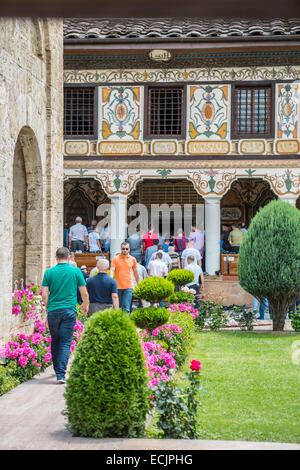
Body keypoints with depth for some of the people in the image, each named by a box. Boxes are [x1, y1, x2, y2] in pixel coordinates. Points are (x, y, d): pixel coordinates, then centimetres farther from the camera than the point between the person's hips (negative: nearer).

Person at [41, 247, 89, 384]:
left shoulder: (49, 272, 2)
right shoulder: (76, 272, -1)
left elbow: (44, 294, 0)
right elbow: (84, 293, 4)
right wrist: (85, 305, 22)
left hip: (53, 311, 2)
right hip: (69, 311, -2)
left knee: (55, 341, 16)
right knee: (65, 342, -1)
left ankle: (57, 370, 27)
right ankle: (61, 374, -11)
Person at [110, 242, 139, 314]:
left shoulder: (133, 259, 5)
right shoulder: (115, 258, 0)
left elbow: (135, 272, 15)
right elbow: (112, 270, -9)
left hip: (128, 287, 0)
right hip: (118, 286, 0)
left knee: (126, 308, -11)